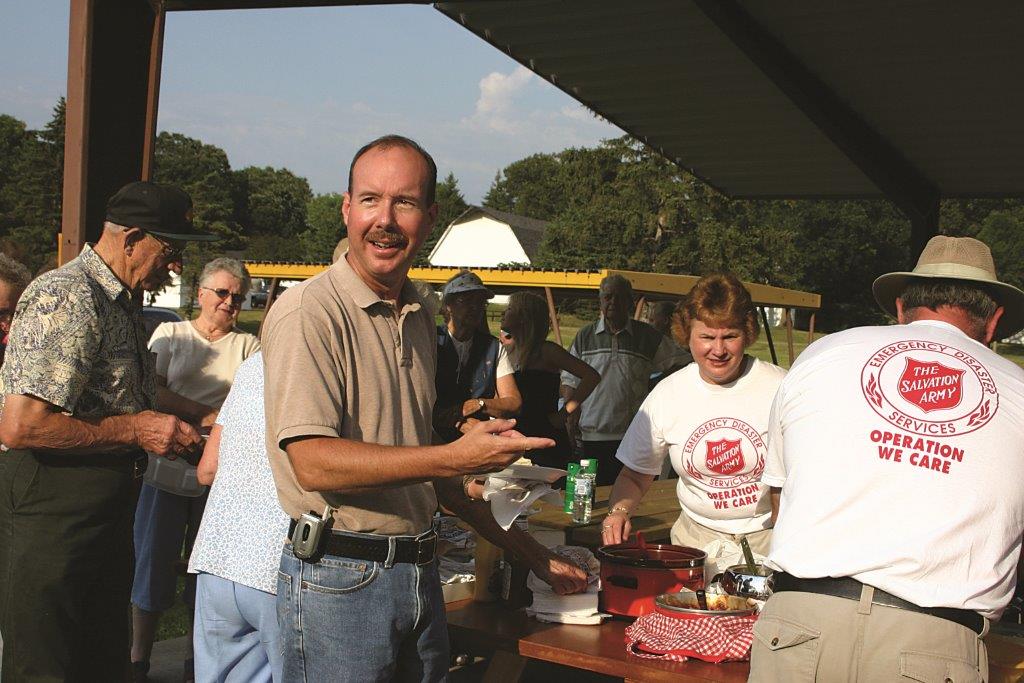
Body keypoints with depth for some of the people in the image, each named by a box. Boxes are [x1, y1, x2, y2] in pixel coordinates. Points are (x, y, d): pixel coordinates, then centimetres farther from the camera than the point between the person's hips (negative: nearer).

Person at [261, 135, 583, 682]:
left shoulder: (419, 320, 12)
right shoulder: (310, 311, -13)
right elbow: (314, 463, -22)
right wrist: (457, 458, -25)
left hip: (419, 572, 7)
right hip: (338, 577, -7)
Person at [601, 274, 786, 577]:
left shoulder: (780, 388, -5)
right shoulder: (667, 394, 2)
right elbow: (635, 476, 11)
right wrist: (619, 511, -10)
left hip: (769, 539, -2)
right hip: (697, 538, 2)